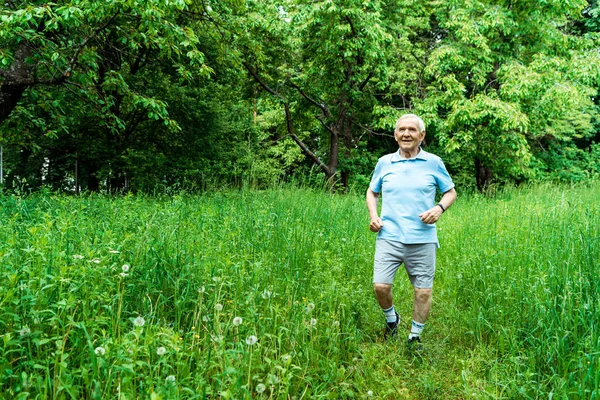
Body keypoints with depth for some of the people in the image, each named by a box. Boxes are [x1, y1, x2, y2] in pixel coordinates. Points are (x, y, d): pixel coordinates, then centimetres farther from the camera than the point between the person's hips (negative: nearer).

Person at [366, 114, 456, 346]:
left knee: (423, 290, 4)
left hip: (422, 239, 0)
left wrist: (439, 208, -8)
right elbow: (372, 192, 21)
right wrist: (373, 215, 3)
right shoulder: (384, 163, 9)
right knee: (380, 285, -8)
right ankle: (391, 319, 24)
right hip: (389, 236, 1)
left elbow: (451, 192, 13)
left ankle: (415, 337, 25)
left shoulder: (434, 163, 5)